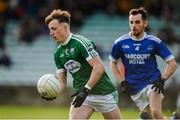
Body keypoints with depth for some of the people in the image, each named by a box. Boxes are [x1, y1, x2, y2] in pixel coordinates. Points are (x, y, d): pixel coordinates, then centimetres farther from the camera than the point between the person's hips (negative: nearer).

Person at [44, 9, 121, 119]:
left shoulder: (81, 42, -17)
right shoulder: (58, 53, 7)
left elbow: (99, 67, -23)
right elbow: (62, 82, 9)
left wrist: (86, 89, -28)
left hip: (103, 92, -6)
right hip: (82, 94, 6)